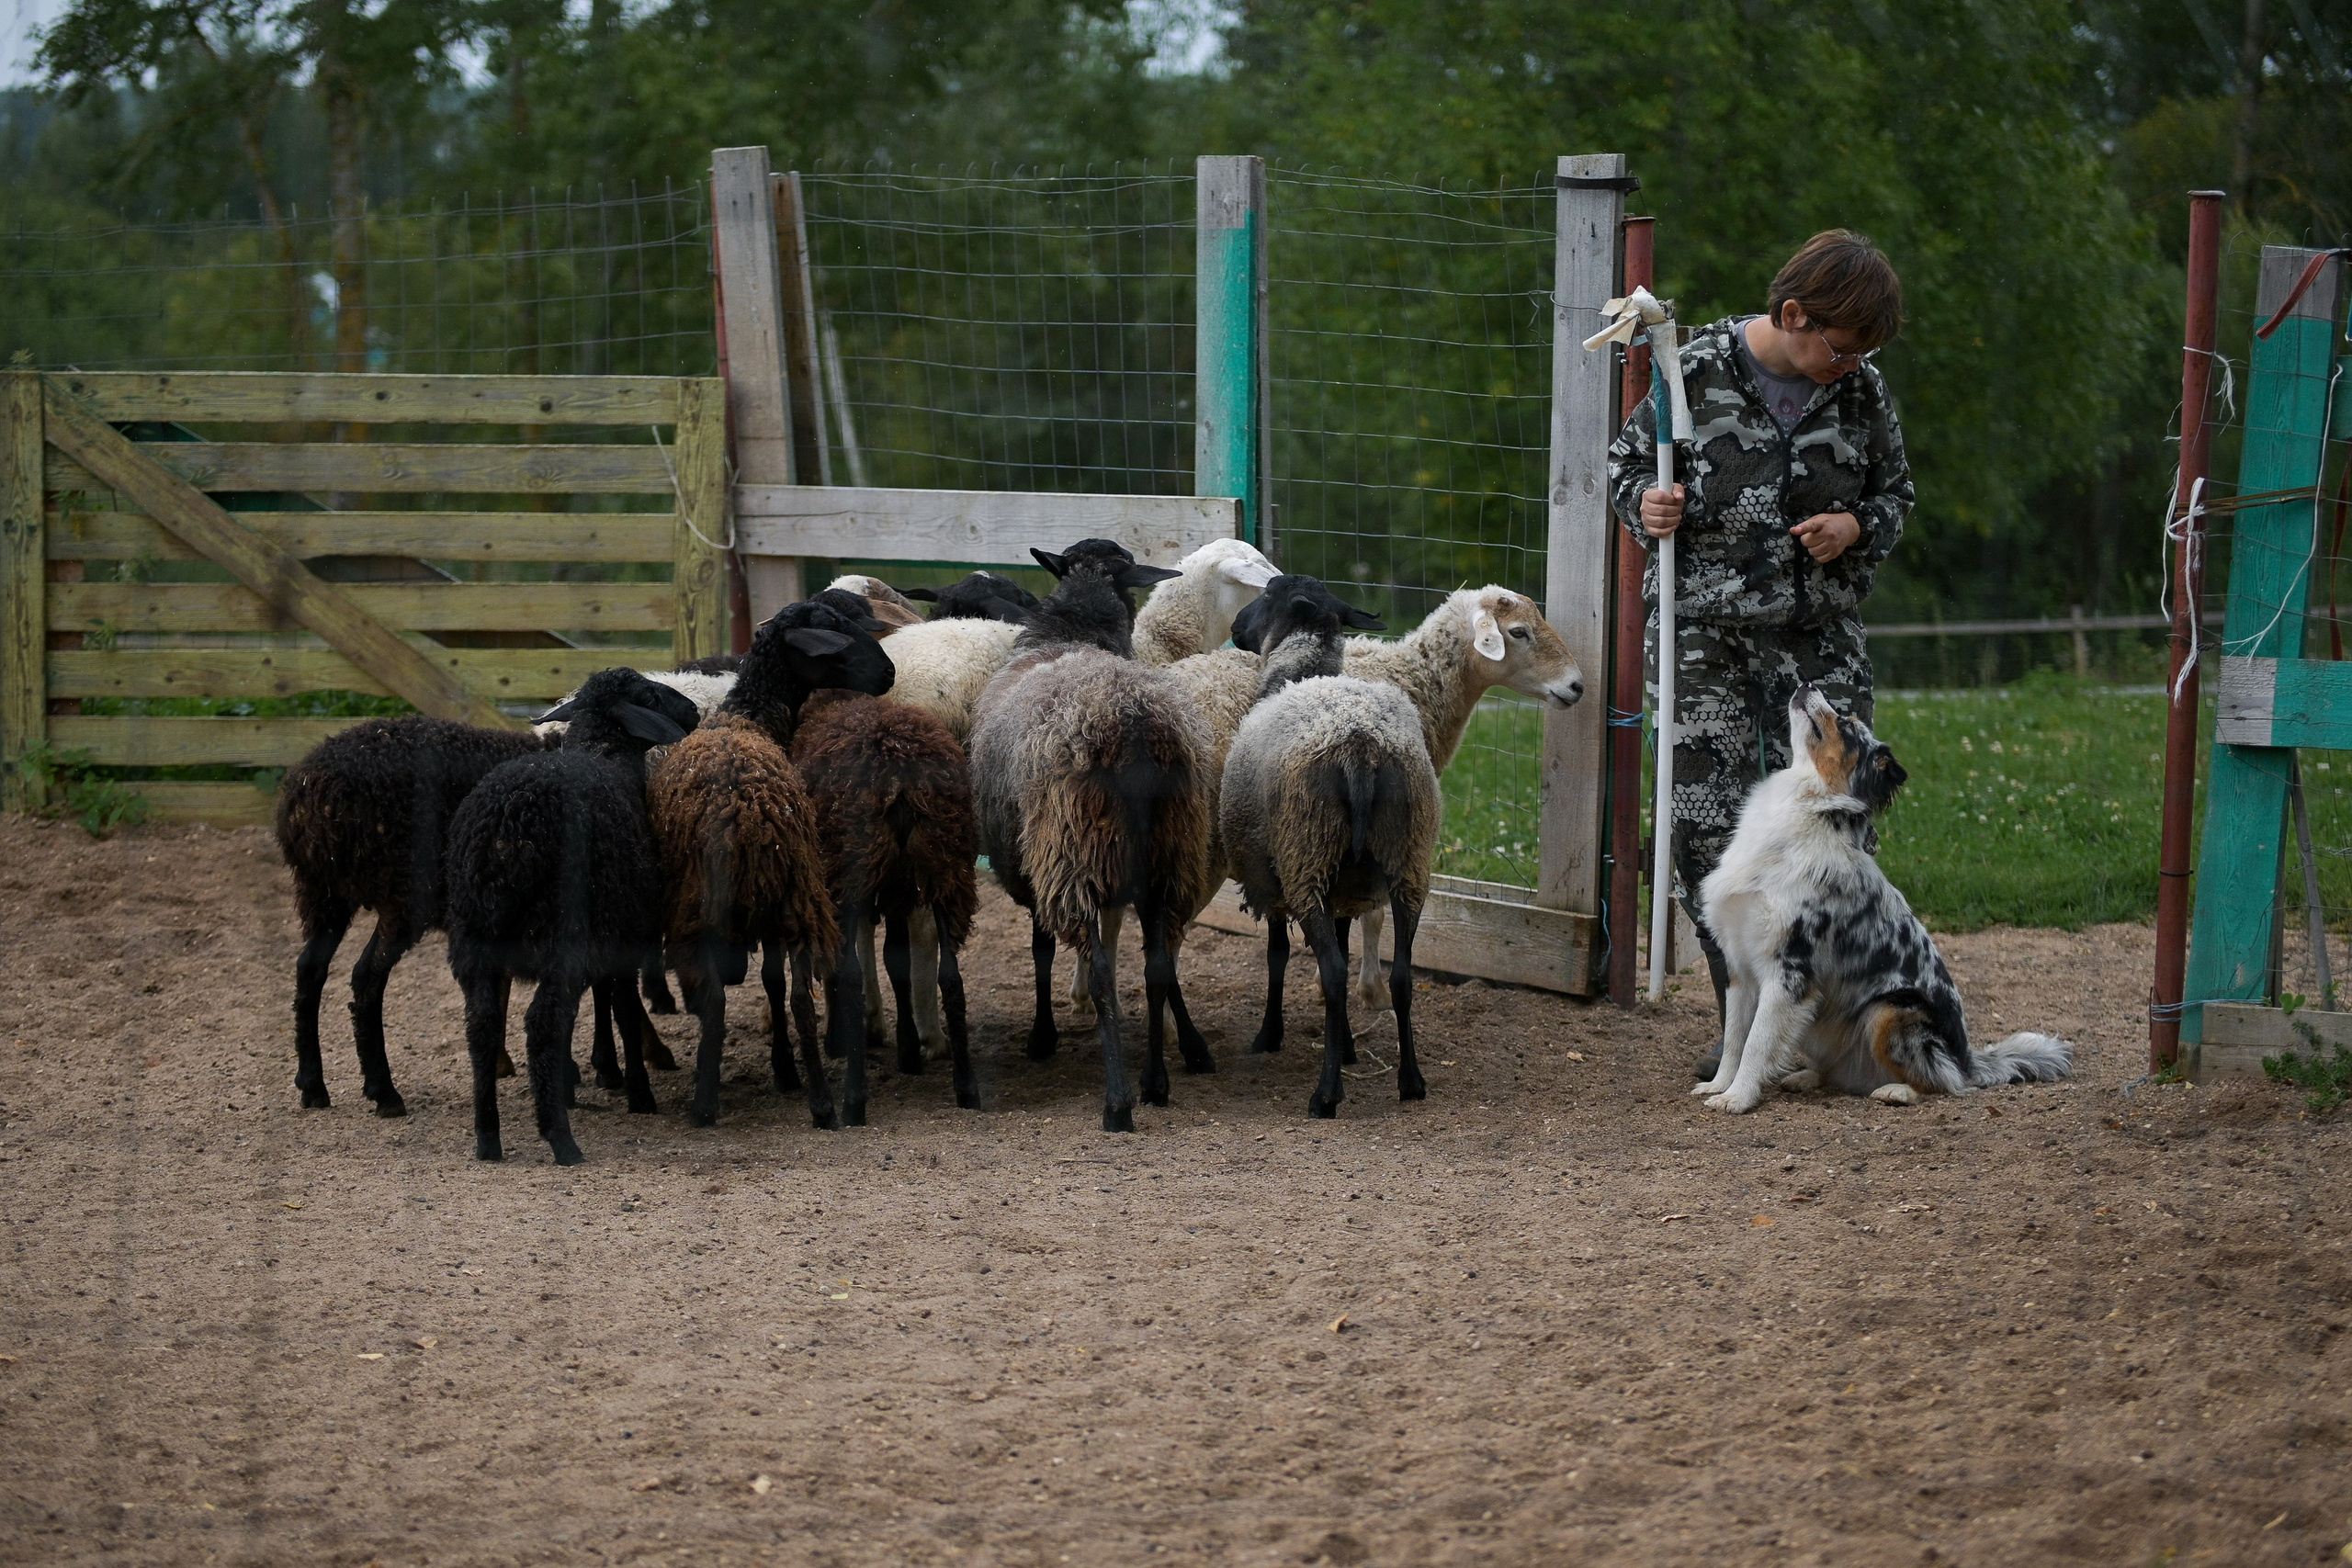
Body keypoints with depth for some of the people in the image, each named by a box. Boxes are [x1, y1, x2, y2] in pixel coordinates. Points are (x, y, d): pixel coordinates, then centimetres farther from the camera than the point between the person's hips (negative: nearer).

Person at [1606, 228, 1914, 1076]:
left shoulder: (1859, 389, 1)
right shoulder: (1700, 372, -7)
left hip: (1822, 634, 2)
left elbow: (1895, 491, 15)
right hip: (1709, 634, -2)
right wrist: (1644, 505, -16)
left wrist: (1859, 528, -6)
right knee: (1710, 826, -3)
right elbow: (1627, 459, 6)